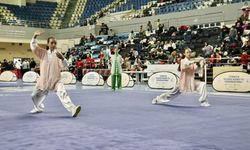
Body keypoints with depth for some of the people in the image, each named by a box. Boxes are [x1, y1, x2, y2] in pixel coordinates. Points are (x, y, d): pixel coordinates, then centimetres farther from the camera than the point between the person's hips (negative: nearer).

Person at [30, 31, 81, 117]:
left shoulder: (57, 54, -5)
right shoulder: (43, 53, 3)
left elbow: (64, 66, -15)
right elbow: (33, 47, -6)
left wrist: (62, 58, -36)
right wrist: (35, 36, -21)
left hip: (56, 81, -3)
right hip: (44, 81, 4)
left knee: (63, 94, -27)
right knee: (35, 96, 17)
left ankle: (73, 109, -41)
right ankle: (39, 108, 48)